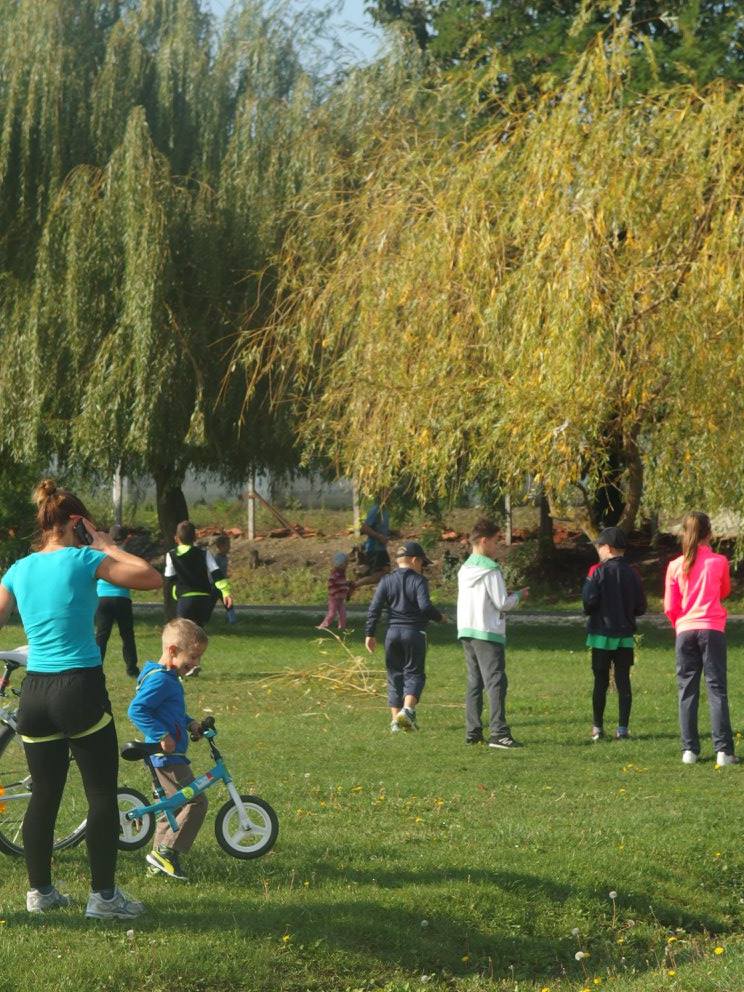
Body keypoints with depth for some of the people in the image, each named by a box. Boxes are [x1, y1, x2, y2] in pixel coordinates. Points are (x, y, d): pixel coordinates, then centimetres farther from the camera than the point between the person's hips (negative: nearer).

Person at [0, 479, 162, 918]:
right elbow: (153, 577, -4)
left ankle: (40, 890, 22)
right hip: (81, 688, -5)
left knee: (44, 795, 15)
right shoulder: (83, 560, -8)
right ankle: (104, 895, 6)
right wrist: (107, 546, 4)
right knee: (103, 795, 4)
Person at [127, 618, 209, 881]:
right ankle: (166, 852, -7)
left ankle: (160, 858, 24)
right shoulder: (160, 680, -19)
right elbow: (137, 710, -26)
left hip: (169, 756, 11)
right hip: (168, 756, -11)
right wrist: (161, 736, -28)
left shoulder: (169, 678, 16)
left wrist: (189, 723, 15)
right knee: (196, 802, -10)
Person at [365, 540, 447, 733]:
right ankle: (407, 710, -19)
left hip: (392, 632, 4)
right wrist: (439, 617, 0)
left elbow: (374, 608, 1)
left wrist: (370, 634, 4)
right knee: (414, 673, 4)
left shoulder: (386, 580, 5)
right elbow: (425, 606, -18)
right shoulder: (419, 580, -6)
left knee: (395, 675, 10)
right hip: (414, 632, -4)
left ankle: (395, 719, 7)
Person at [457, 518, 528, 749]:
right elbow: (502, 603, -13)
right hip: (488, 633, -8)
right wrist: (518, 596, 6)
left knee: (474, 682, 12)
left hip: (466, 631, 8)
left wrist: (509, 597, 16)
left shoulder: (464, 569, 13)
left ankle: (473, 731, 13)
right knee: (496, 682, -9)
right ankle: (498, 733, -15)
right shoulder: (491, 570, -12)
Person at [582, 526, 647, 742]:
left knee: (601, 681, 4)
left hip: (602, 635, -3)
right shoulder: (632, 573, 2)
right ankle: (623, 728, 1)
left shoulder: (600, 572, -10)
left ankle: (598, 727, 7)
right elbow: (641, 607, 4)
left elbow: (589, 600, -16)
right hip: (625, 635, 3)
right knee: (623, 681, 4)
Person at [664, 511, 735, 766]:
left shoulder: (675, 566, -1)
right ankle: (723, 750, -6)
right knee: (717, 689, 0)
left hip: (685, 630, 1)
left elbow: (670, 608, 2)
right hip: (712, 629, -1)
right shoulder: (719, 562, -3)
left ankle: (689, 749, 4)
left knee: (687, 691, 7)